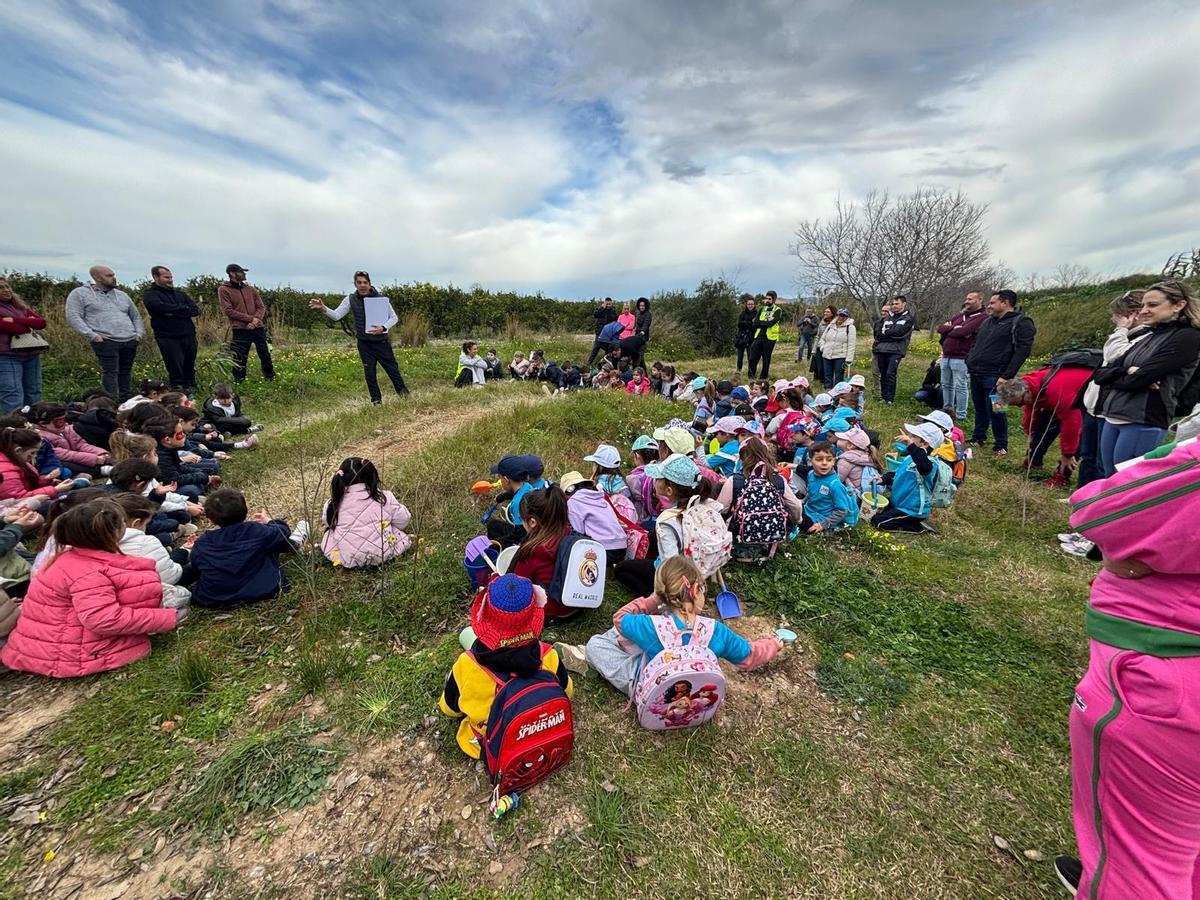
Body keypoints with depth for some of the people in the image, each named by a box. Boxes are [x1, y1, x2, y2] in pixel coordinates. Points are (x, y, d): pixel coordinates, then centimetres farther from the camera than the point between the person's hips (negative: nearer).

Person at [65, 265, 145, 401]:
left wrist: (139, 333, 11)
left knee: (125, 373, 6)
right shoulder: (80, 293, 7)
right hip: (105, 341, -4)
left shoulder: (122, 295, 22)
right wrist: (92, 335, -11)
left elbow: (136, 316, 27)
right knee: (110, 372, -12)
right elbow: (73, 317, 0)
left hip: (130, 341, 4)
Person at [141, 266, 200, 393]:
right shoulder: (150, 293, 3)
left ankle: (191, 390, 17)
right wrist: (184, 309, -4)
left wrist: (174, 312, -9)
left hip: (189, 335, 5)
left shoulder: (180, 293, 17)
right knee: (175, 369, -5)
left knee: (190, 366, 9)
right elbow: (162, 307, -17)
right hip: (168, 338, -4)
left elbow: (196, 310, 4)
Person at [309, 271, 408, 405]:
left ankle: (403, 393, 23)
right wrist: (323, 308, -21)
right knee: (369, 372, 5)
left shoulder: (380, 298, -8)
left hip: (381, 341, -2)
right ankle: (376, 400, 17)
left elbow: (394, 317, -2)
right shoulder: (351, 299, -2)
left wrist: (383, 327, -19)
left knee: (392, 368, 4)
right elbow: (336, 315, -2)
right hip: (364, 343, 2)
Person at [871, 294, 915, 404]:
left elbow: (898, 332, -10)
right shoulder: (888, 317, 17)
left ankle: (890, 399, -6)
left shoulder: (909, 319, 4)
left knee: (890, 374, -13)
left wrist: (885, 332, -1)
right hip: (881, 349, 5)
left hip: (896, 351, -5)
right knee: (882, 374, 7)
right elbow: (878, 331, 7)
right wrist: (890, 334, -5)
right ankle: (883, 397, 16)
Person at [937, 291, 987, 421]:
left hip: (960, 358, -8)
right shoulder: (961, 315, 19)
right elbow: (940, 327, 10)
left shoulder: (982, 317, -6)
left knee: (960, 387, -5)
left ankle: (961, 415, 1)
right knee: (946, 385, 14)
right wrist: (953, 328, -7)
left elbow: (962, 332, -19)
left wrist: (948, 329, -1)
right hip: (946, 356, 8)